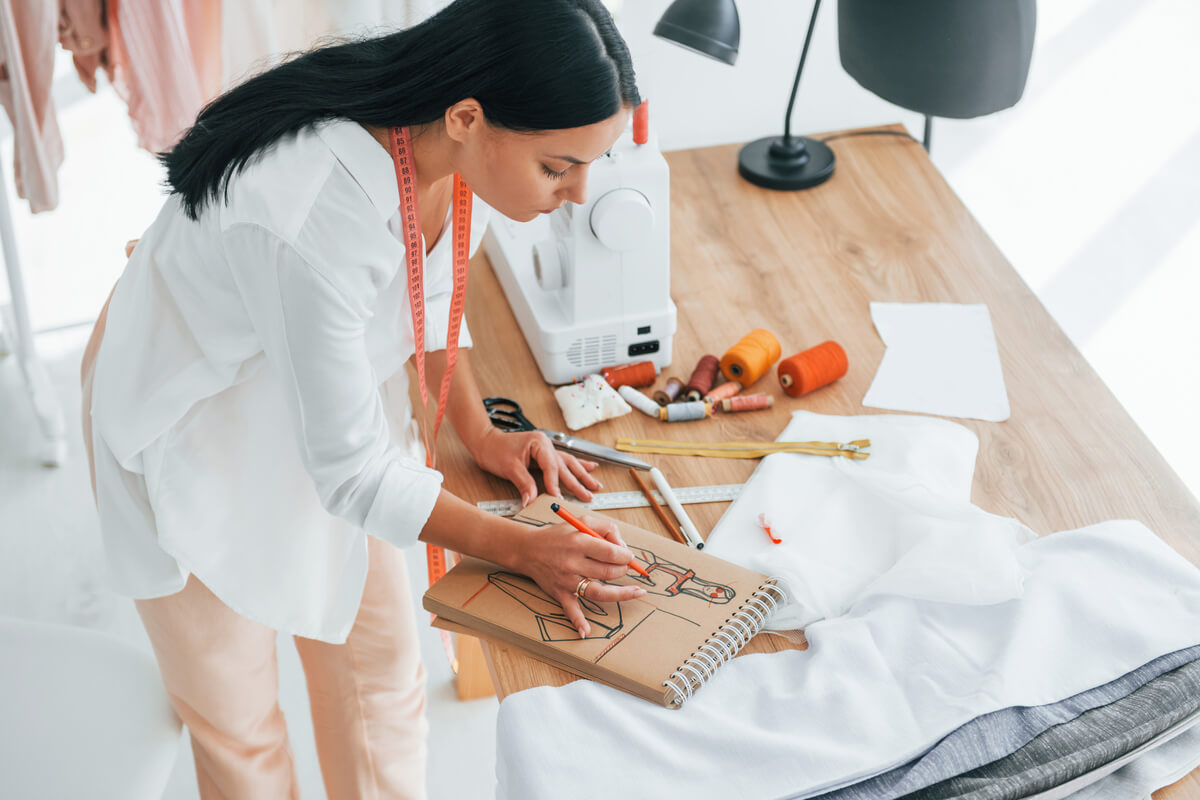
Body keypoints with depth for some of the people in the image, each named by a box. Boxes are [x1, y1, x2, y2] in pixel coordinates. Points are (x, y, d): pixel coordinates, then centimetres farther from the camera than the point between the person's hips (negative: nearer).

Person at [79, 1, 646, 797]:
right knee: (236, 723, 10)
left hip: (323, 385, 6)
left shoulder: (454, 149, -19)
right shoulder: (315, 220, -42)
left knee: (383, 676, 15)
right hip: (192, 432, -6)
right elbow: (351, 469, -29)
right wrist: (519, 547, -22)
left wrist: (479, 432, -1)